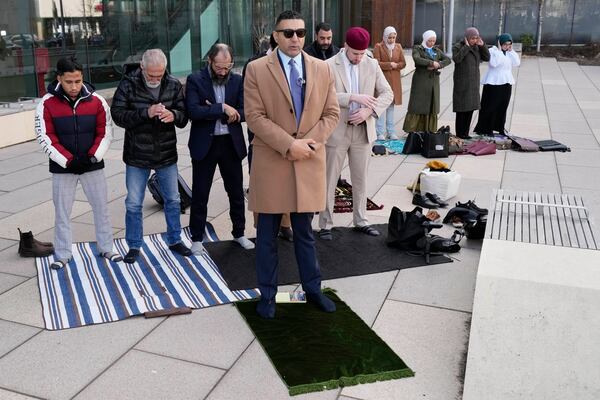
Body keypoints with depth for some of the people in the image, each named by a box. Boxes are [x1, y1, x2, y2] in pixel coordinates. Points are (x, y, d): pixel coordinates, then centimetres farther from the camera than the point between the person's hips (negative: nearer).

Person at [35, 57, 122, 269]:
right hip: (62, 168, -1)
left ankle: (106, 248, 25)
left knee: (101, 208, 9)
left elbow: (105, 133, -2)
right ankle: (63, 255, 21)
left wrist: (92, 156, -14)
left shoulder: (96, 101, -5)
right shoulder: (47, 104, -8)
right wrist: (68, 161, -16)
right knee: (62, 212, 8)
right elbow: (46, 138, -9)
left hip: (93, 165, 1)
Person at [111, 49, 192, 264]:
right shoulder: (128, 84, -10)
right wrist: (145, 113, -28)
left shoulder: (174, 85, -3)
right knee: (133, 204, 7)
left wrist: (173, 115, -23)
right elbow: (117, 114, -15)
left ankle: (174, 240, 32)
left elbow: (184, 116, 0)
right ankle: (134, 246, 23)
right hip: (137, 156, -2)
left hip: (167, 154, 2)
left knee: (173, 200, 13)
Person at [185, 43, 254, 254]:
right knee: (200, 194, 6)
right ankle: (197, 238, 21)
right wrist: (222, 108, -22)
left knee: (236, 191, 12)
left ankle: (239, 232, 29)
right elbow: (193, 111, -18)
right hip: (204, 144, -2)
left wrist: (212, 113, -14)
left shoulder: (237, 81, 3)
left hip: (231, 143, 3)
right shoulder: (195, 80, -5)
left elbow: (244, 112, -3)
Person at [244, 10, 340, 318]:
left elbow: (331, 113, 6)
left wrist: (309, 143, -10)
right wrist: (289, 145, -18)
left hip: (309, 163, 3)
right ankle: (267, 295, 22)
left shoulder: (322, 69, 7)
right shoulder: (256, 70, -4)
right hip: (270, 163, -2)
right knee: (267, 235, 8)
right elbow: (254, 116, -10)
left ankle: (313, 290, 28)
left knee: (304, 232, 14)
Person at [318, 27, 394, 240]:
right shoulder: (329, 66, -7)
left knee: (360, 180, 14)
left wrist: (369, 111, -14)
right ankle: (325, 224, 17)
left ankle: (361, 221, 28)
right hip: (336, 131, -3)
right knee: (329, 181, 5)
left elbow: (387, 93, 3)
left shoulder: (372, 65, 4)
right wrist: (352, 97, -24)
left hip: (363, 130, 4)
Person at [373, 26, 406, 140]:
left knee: (391, 105, 9)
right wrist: (389, 64, -16)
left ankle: (391, 132, 14)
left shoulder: (398, 47, 12)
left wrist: (396, 65, -10)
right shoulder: (378, 47, -2)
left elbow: (403, 63, 11)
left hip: (394, 80, 5)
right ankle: (380, 133, -2)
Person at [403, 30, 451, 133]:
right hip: (421, 81, -5)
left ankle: (429, 130, 8)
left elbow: (448, 60, 4)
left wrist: (438, 65, -15)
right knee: (417, 105, -7)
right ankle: (411, 130, -2)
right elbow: (417, 59, -20)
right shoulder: (417, 49, 2)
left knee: (432, 106, 3)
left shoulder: (437, 50, 16)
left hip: (434, 81, 5)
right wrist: (432, 63, -20)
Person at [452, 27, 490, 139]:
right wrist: (467, 46, -21)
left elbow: (487, 58, 5)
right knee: (462, 108, -5)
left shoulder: (476, 47, 10)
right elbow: (456, 59, -24)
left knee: (471, 108, 6)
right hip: (462, 82, -6)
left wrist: (482, 45, -6)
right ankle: (459, 133, 2)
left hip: (473, 82, 6)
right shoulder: (458, 46, -7)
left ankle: (465, 132, 13)